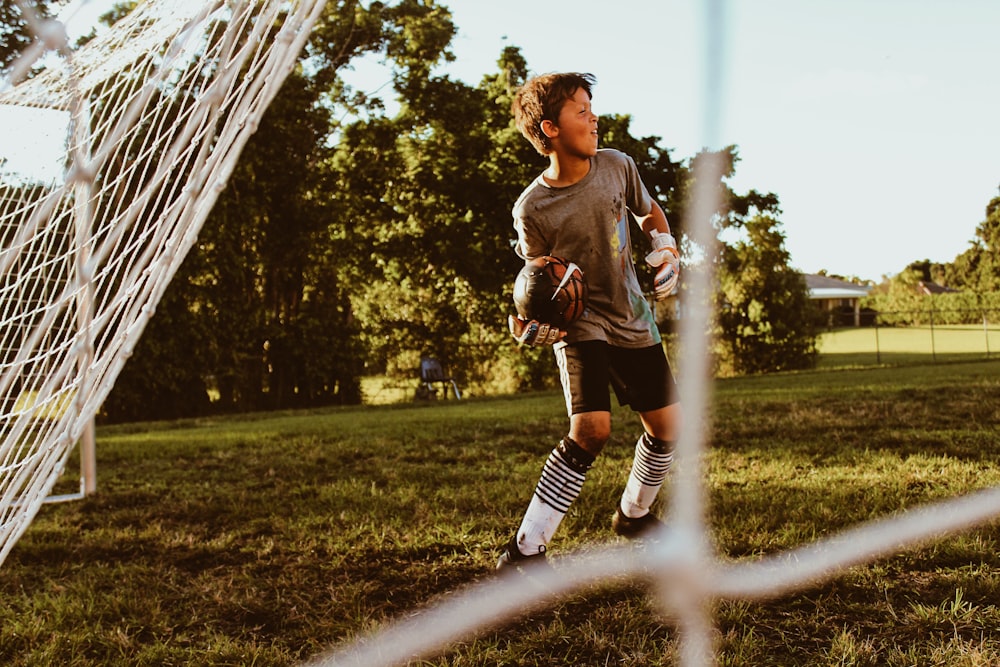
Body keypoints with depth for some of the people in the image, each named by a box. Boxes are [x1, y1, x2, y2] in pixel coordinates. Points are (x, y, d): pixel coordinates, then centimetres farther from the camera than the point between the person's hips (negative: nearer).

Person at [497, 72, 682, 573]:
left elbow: (647, 209, 16)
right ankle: (525, 548, -15)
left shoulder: (617, 166, -5)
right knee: (591, 429, -25)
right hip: (579, 323, -6)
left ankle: (633, 514, 37)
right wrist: (531, 322, -26)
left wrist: (664, 245, -3)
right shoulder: (531, 209, -18)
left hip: (632, 320, 6)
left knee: (666, 427, 9)